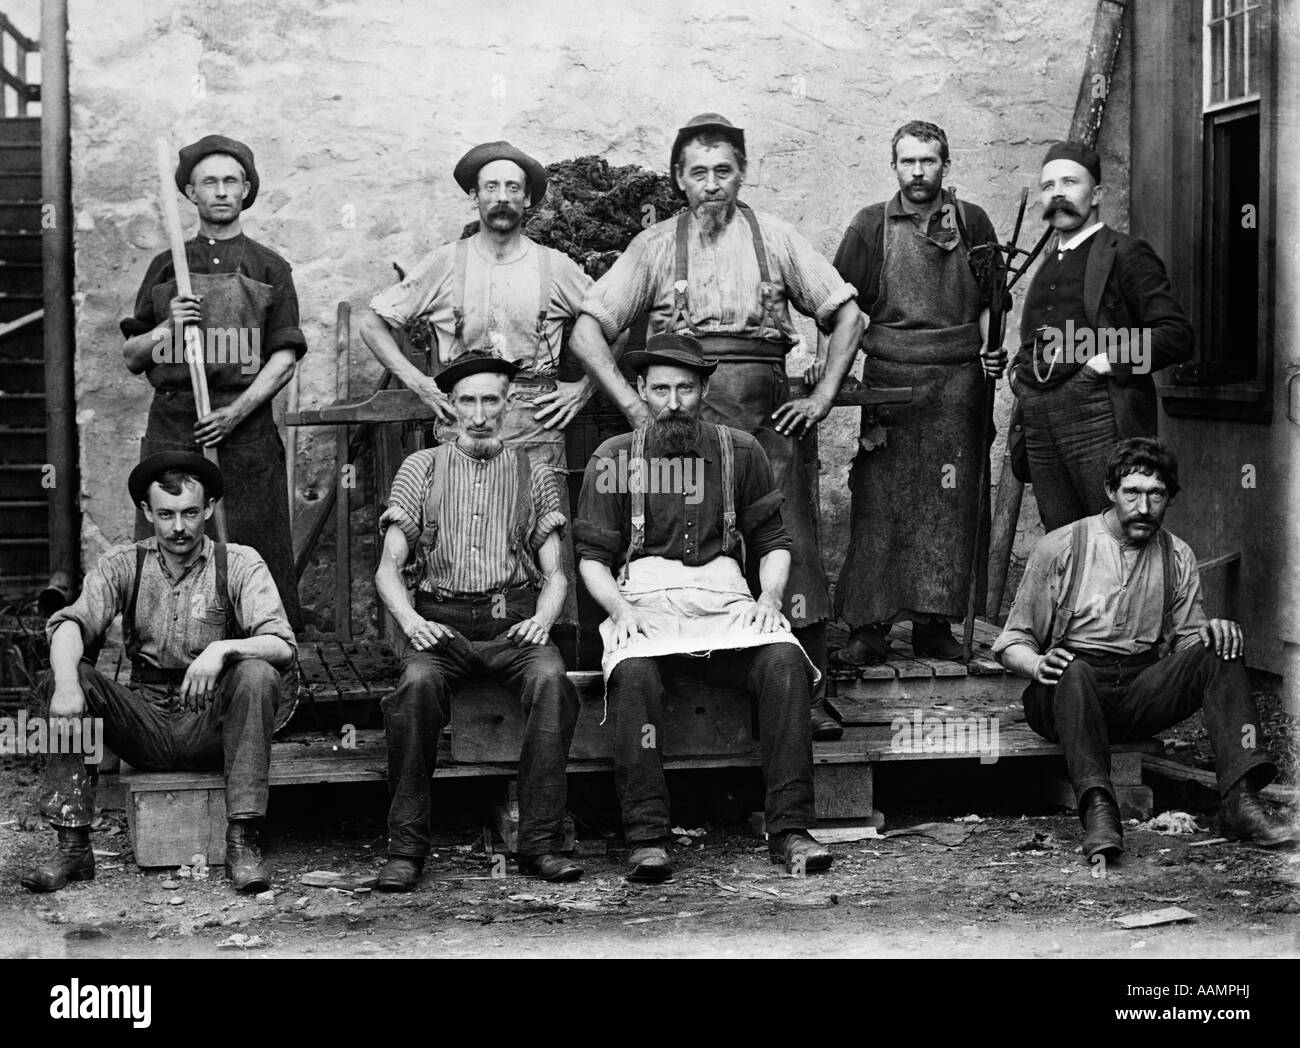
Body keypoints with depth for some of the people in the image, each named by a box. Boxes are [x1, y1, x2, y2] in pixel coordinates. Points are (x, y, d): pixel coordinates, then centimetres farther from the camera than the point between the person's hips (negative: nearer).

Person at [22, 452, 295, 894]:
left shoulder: (239, 563, -1)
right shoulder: (123, 564, 5)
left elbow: (282, 645, -13)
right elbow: (70, 624, -9)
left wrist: (223, 648, -34)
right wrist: (67, 684, -31)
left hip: (212, 723, -2)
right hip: (145, 719, 2)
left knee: (257, 676, -31)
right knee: (59, 677, -19)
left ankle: (242, 842, -29)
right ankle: (72, 845, -20)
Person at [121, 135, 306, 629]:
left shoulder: (269, 269, 11)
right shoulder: (165, 268, 16)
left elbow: (284, 358, 2)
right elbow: (131, 358, 17)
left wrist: (236, 412, -11)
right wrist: (167, 329, -3)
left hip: (244, 427, -1)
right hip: (171, 426, 2)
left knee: (251, 551, -6)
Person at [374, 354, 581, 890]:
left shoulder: (534, 475, 16)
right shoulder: (420, 469, 13)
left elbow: (554, 571, 13)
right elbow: (388, 568, 8)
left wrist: (543, 618, -9)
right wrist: (411, 621, -11)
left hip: (513, 619, 1)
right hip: (441, 618, 0)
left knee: (550, 677, -32)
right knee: (418, 681, -34)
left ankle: (540, 841, -30)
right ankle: (406, 846, -28)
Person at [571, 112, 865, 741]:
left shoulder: (774, 238, 11)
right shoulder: (656, 246, 9)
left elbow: (846, 315, 13)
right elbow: (587, 333, 5)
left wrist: (822, 397, 3)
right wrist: (635, 407, -5)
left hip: (766, 414, 1)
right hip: (681, 417, 0)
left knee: (792, 552, -5)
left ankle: (808, 698, 0)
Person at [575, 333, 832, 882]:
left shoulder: (739, 451, 15)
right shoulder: (612, 459, 11)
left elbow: (774, 541, 17)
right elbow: (592, 556, 10)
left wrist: (769, 596, -3)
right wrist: (620, 608, -9)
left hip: (726, 599, 1)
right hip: (645, 604, -1)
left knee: (784, 660, -30)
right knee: (634, 674, -36)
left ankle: (790, 828, -29)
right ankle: (647, 837, -33)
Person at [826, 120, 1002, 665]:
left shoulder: (972, 222, 11)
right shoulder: (871, 224, 7)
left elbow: (989, 302, 14)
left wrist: (991, 349, -2)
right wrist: (827, 358, -9)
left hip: (958, 380, 1)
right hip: (889, 375, -1)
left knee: (950, 503, 2)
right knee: (879, 502, -4)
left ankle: (935, 623, 9)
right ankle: (868, 626, -3)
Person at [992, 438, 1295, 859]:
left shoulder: (1178, 557, 12)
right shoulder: (1060, 548, 1)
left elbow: (1186, 636, 15)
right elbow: (1013, 642, 3)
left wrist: (1213, 631, -9)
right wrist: (1038, 664, -21)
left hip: (1143, 692, 4)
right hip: (1069, 695, -3)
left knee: (1220, 652, -20)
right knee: (1073, 670, -38)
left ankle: (1239, 798, -34)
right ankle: (1097, 809, -53)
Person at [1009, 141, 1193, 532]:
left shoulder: (1125, 254, 0)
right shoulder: (1048, 262, 22)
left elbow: (1177, 334, -9)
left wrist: (1107, 362, -14)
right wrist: (1020, 371, 16)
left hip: (1098, 414, -7)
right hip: (1040, 423, 7)